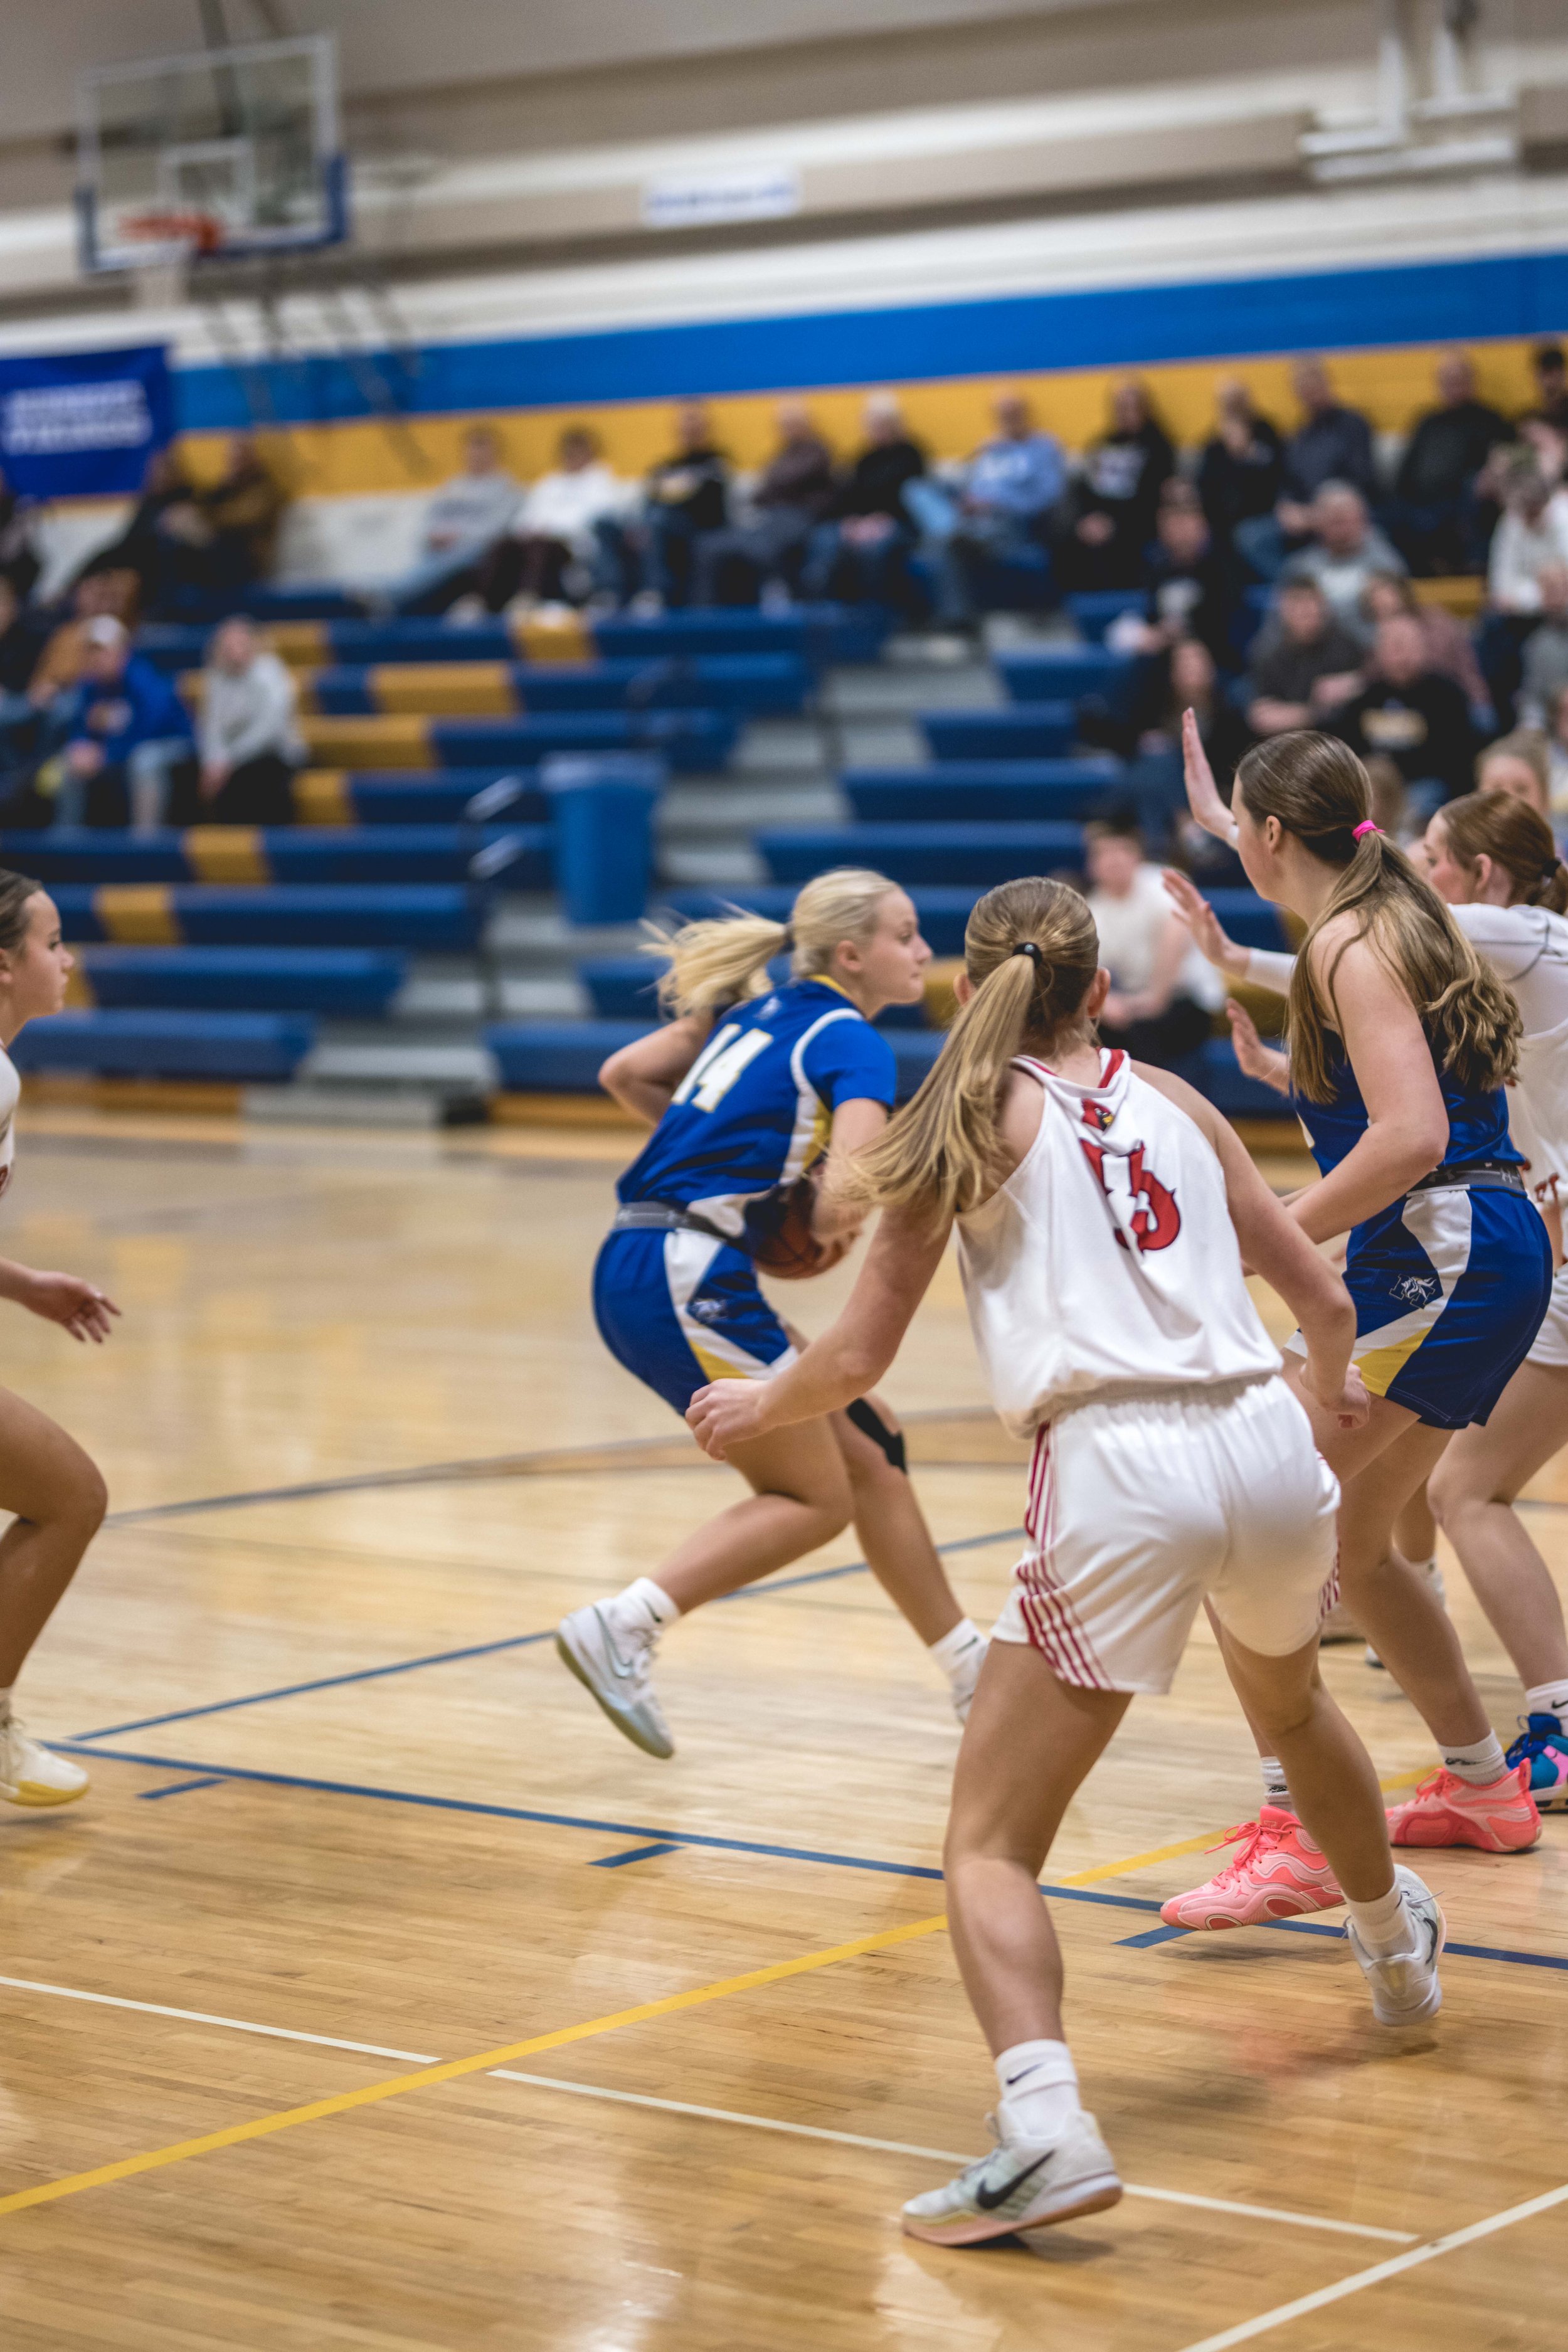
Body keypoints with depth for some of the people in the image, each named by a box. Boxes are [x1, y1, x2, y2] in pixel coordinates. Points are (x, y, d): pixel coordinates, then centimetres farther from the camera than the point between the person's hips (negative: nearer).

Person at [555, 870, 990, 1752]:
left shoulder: (760, 1007, 17)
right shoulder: (851, 1043, -8)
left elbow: (623, 1073, 21)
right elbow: (846, 1193, -22)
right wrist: (831, 1228, 1)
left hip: (635, 1270, 9)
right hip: (688, 1280, -9)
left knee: (868, 1444, 14)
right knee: (815, 1498, 3)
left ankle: (973, 1673, 20)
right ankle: (621, 1628, -4)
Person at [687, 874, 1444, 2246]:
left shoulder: (976, 1117, 7)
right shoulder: (1171, 1100, 18)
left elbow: (860, 1357, 5)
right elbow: (1323, 1298, 22)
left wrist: (753, 1411, 25)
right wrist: (1331, 1385, 45)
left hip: (1119, 1468, -5)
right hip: (1266, 1447, 5)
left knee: (989, 1845, -2)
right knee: (1293, 1705, 37)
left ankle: (1046, 2123, -27)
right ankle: (1399, 1951, 61)